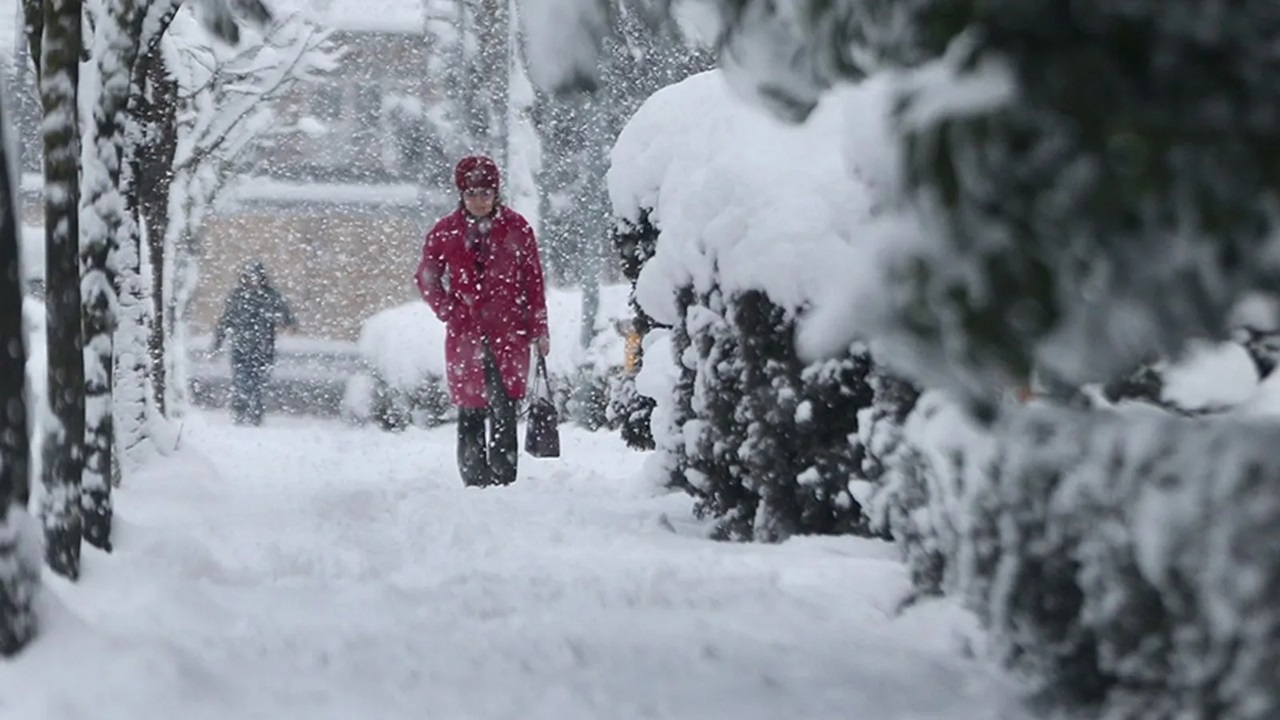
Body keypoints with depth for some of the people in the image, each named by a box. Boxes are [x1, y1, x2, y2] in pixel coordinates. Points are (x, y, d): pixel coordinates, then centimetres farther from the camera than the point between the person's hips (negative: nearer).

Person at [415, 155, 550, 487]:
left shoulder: (516, 229, 2)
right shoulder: (445, 233, 4)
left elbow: (534, 280, 5)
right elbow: (426, 278, 15)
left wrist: (539, 331, 4)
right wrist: (448, 312, 2)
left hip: (509, 333, -1)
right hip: (465, 335, 1)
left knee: (504, 410, -9)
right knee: (471, 412, 4)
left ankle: (503, 481, -6)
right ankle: (475, 482, 12)